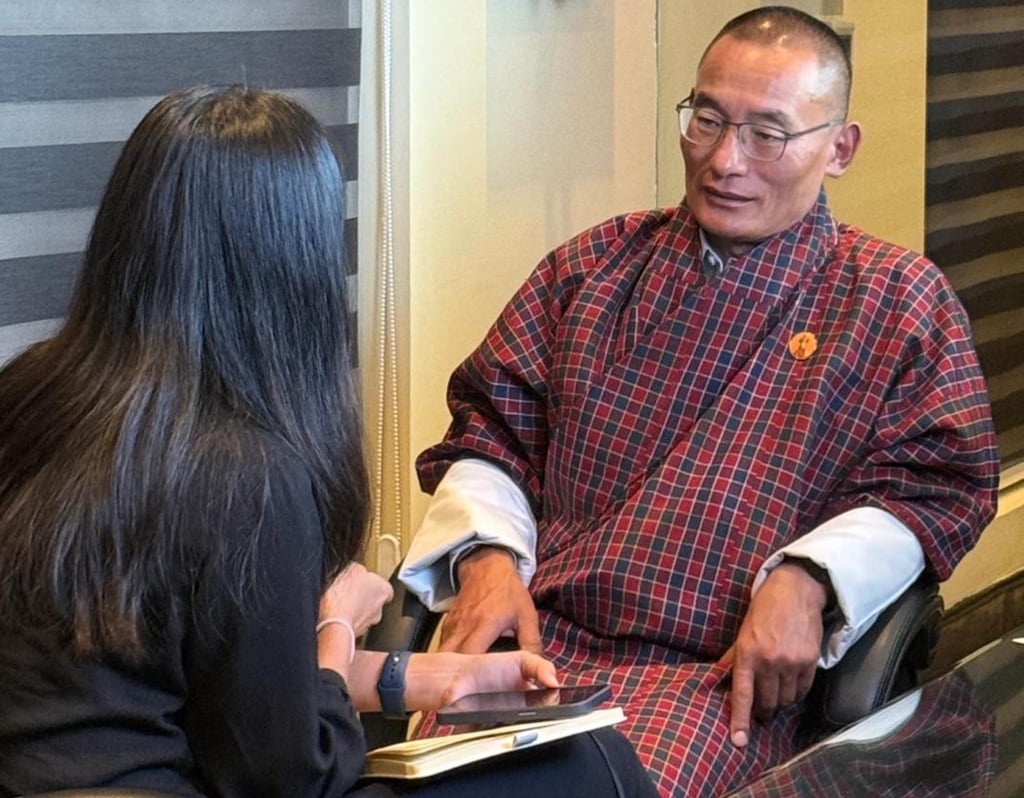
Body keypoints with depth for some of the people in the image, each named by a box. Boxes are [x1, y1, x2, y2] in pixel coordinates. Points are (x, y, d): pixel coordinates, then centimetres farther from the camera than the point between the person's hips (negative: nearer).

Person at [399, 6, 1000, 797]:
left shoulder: (896, 300, 9)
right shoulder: (595, 265, 18)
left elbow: (934, 487, 3)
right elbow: (489, 428, 17)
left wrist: (806, 577, -14)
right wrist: (487, 553, -3)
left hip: (720, 668, -3)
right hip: (534, 629, 3)